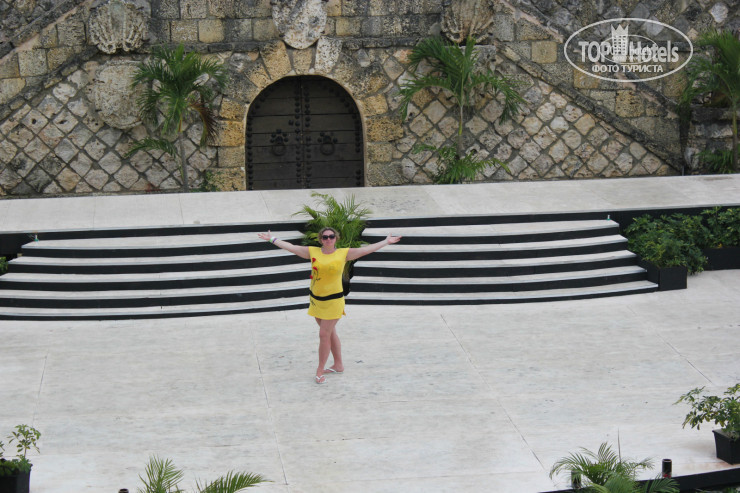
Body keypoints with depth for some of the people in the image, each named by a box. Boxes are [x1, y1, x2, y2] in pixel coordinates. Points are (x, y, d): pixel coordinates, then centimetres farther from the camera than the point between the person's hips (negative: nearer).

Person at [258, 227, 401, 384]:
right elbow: (290, 247, 7)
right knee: (330, 333, 15)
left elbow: (367, 249, 0)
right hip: (316, 299, 4)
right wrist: (272, 239, 8)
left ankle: (320, 371, 4)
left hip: (333, 300, -4)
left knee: (324, 334, -6)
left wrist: (386, 242, 1)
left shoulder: (344, 253, -4)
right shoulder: (313, 252, 2)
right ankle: (338, 365, 29)